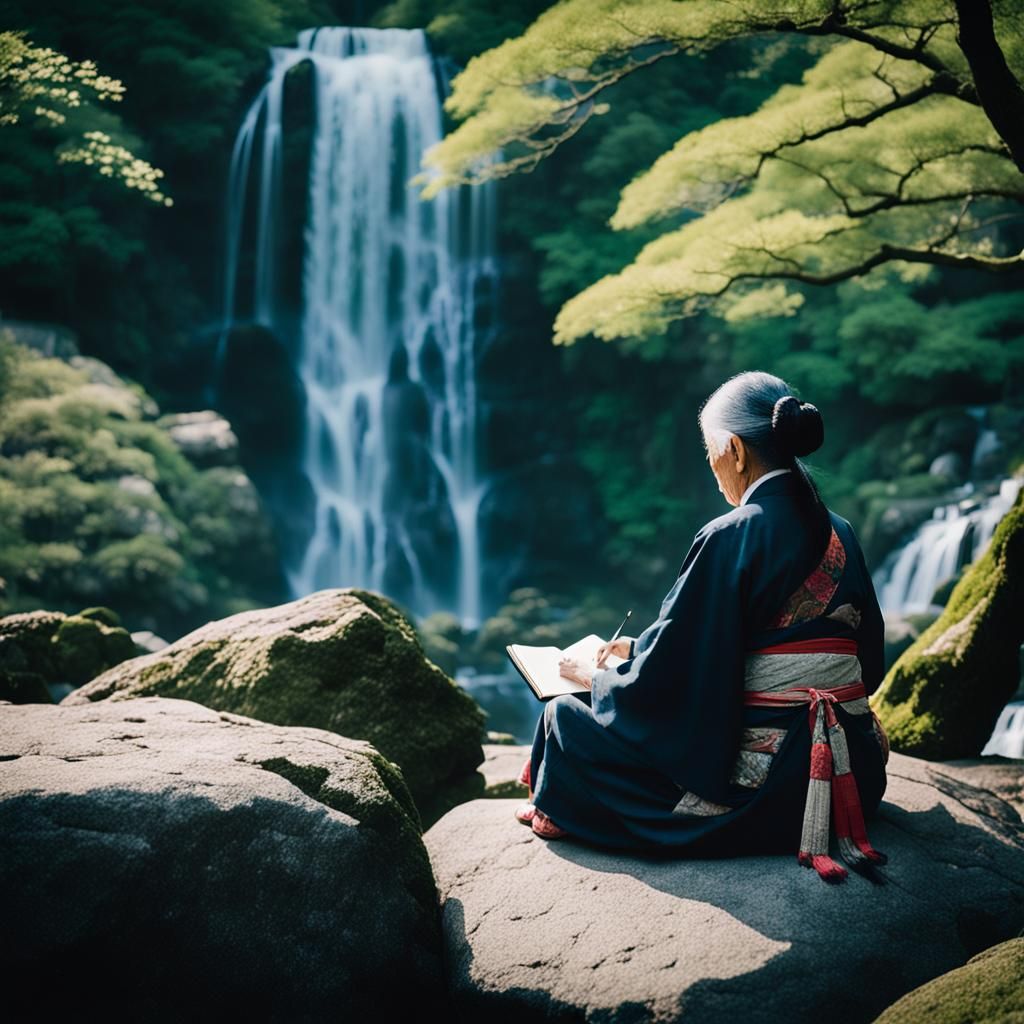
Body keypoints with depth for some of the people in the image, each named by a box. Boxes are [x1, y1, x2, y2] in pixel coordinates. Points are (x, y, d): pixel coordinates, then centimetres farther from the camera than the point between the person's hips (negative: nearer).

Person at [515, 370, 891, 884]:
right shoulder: (840, 533, 6)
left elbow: (668, 678, -15)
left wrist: (590, 676, 9)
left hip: (762, 784, -8)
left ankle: (556, 812, 33)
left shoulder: (729, 538, -16)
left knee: (567, 718, 10)